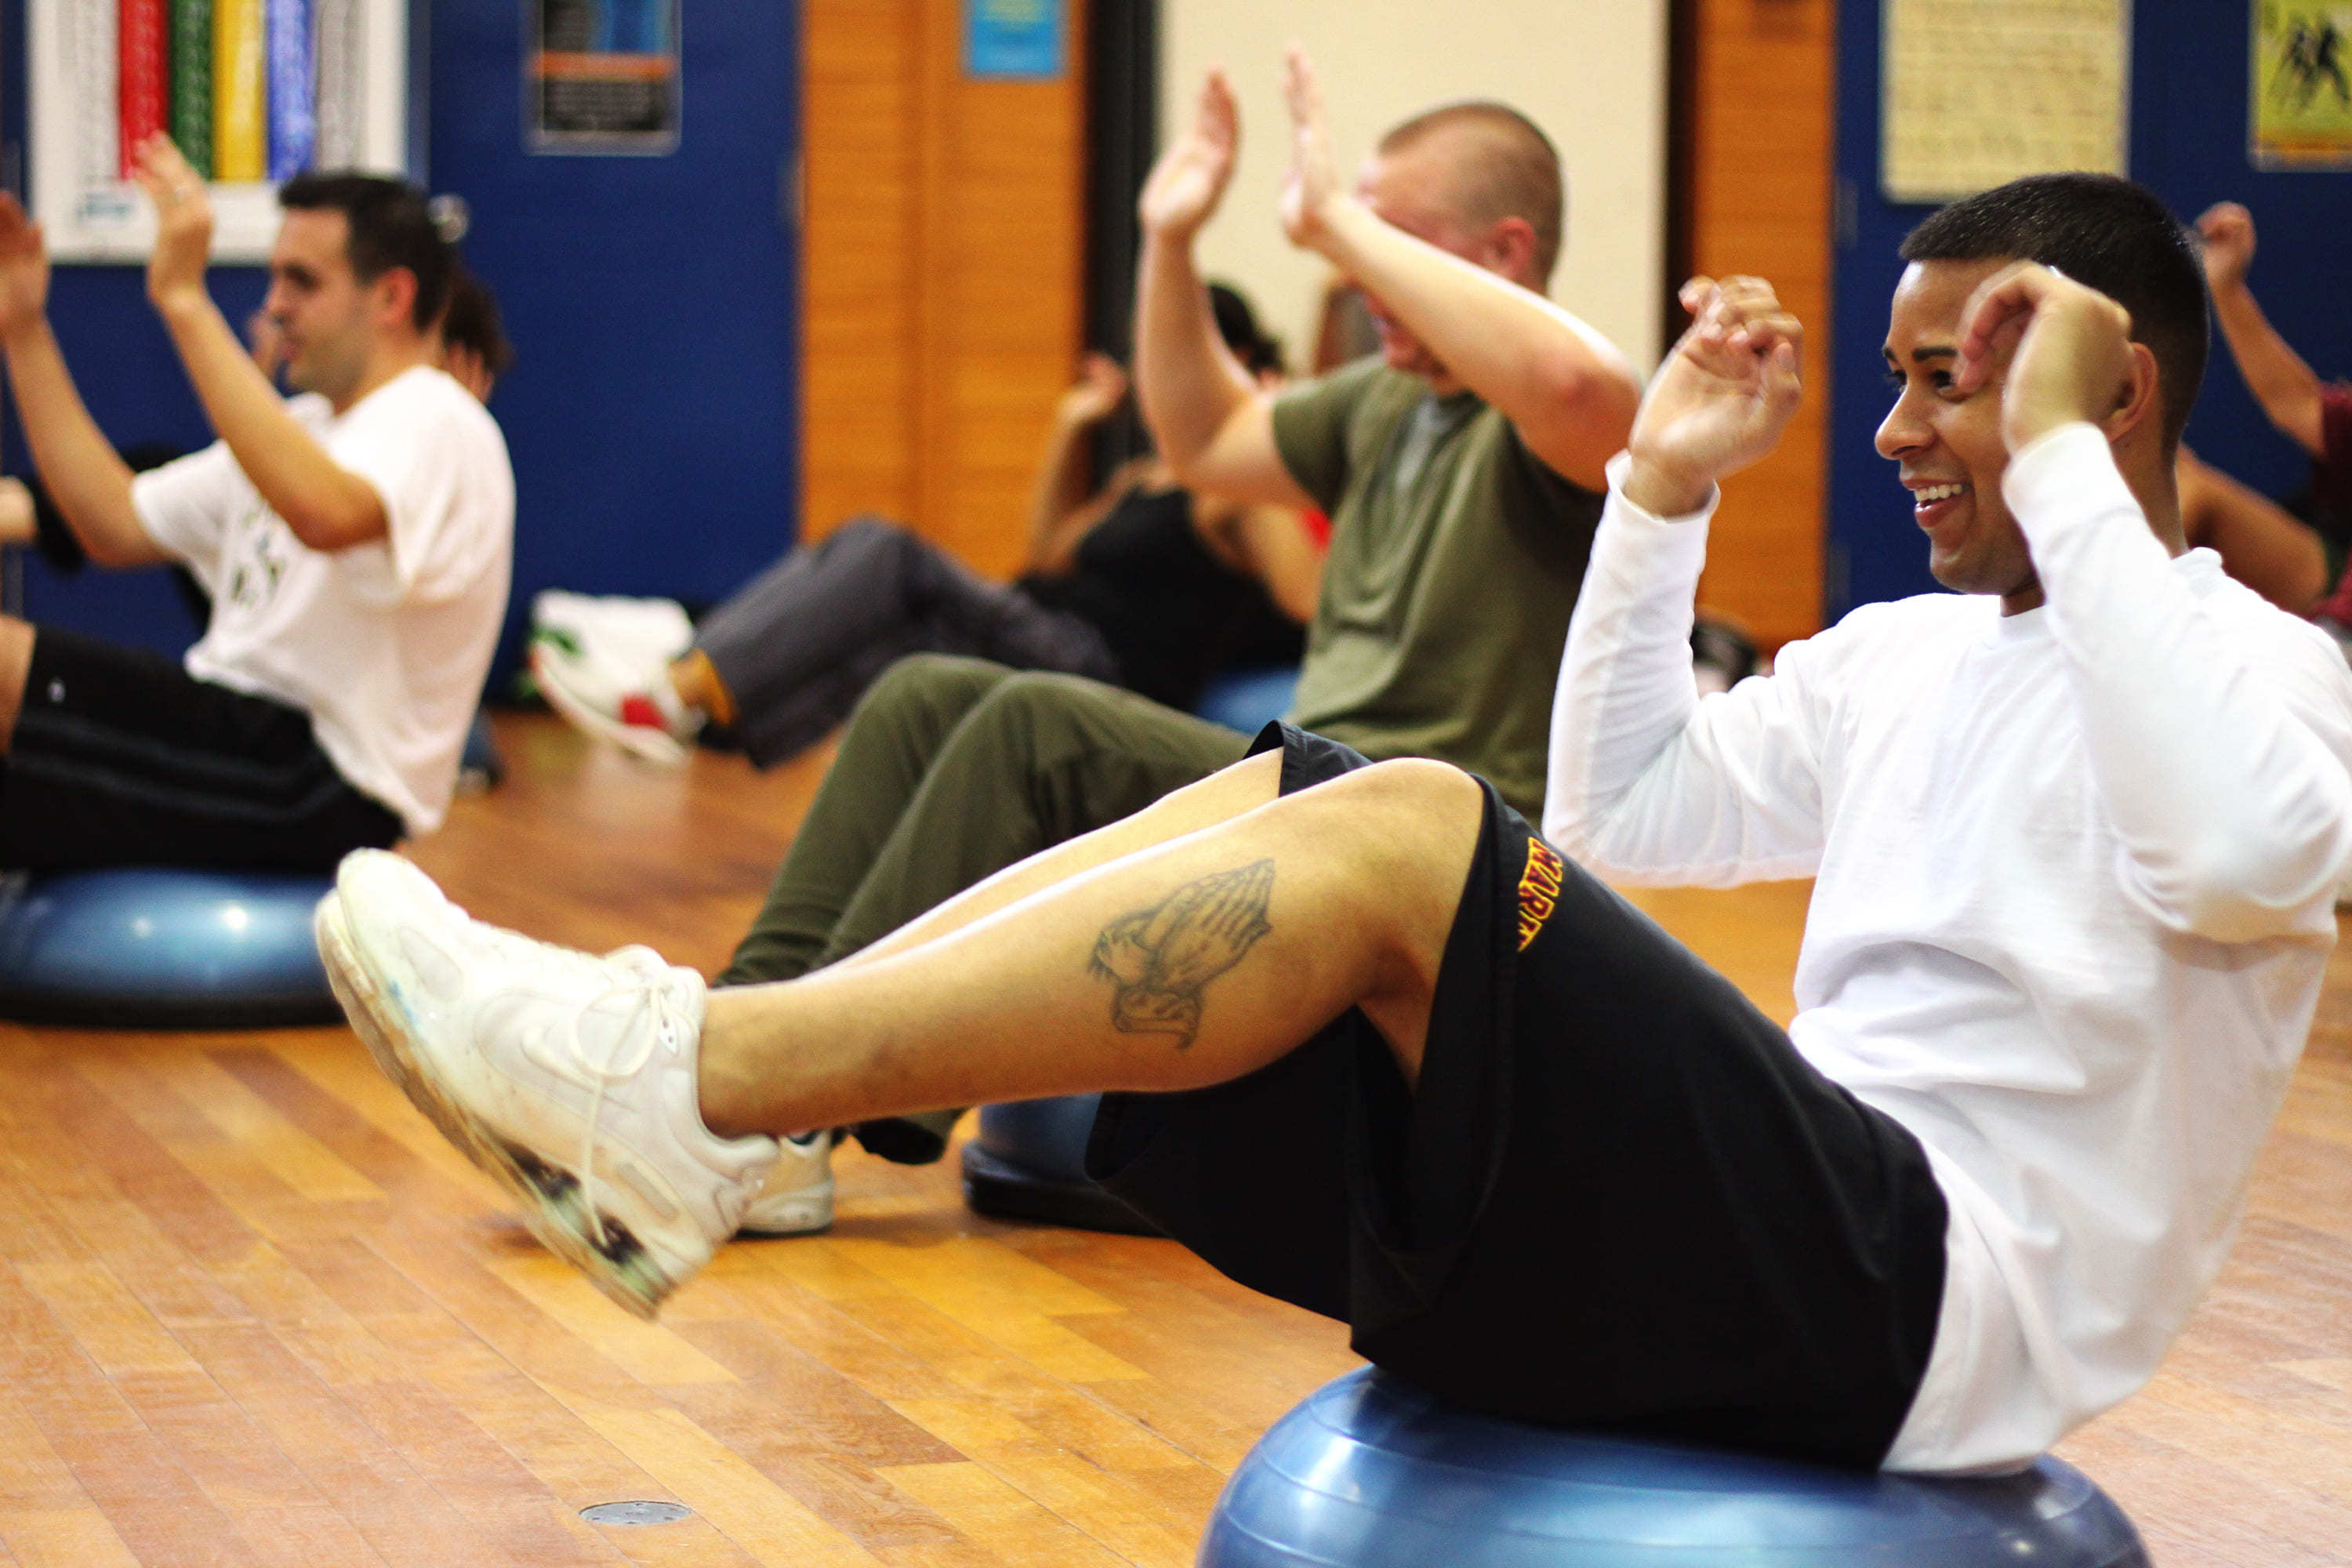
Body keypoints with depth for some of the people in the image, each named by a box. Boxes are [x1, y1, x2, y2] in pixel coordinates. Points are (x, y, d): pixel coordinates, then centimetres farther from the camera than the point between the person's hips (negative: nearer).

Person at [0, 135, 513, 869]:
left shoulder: (438, 427, -10)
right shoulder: (304, 425, 22)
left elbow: (322, 514, -34)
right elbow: (115, 526, 19)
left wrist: (185, 302, -31)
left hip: (323, 786, -10)